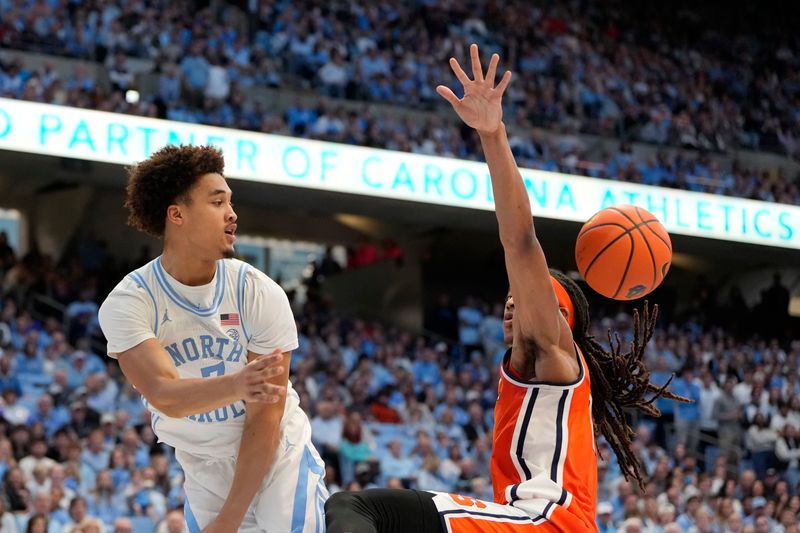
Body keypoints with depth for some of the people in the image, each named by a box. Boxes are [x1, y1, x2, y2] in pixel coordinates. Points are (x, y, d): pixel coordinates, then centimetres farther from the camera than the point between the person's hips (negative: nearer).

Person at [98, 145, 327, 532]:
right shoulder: (126, 304, -16)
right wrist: (234, 387, -51)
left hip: (279, 460, 0)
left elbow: (264, 417, -15)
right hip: (204, 472, 1)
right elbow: (165, 396, -31)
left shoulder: (261, 294, -15)